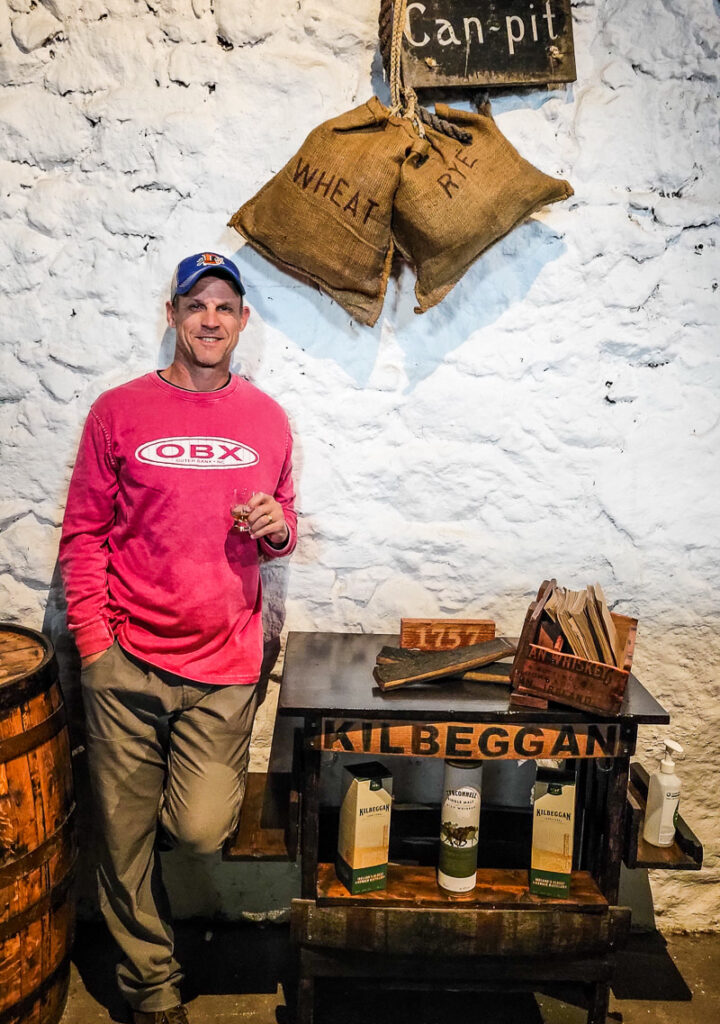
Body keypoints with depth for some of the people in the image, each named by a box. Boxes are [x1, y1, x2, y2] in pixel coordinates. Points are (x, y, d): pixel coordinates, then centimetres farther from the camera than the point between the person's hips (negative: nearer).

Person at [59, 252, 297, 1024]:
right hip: (127, 663, -1)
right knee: (125, 838, 9)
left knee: (201, 831, -3)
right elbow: (83, 534, 2)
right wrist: (93, 639, -5)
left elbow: (281, 528, 17)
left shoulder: (267, 419, 7)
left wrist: (279, 528, -7)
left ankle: (192, 787, 33)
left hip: (223, 663, 1)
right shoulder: (118, 411, 0)